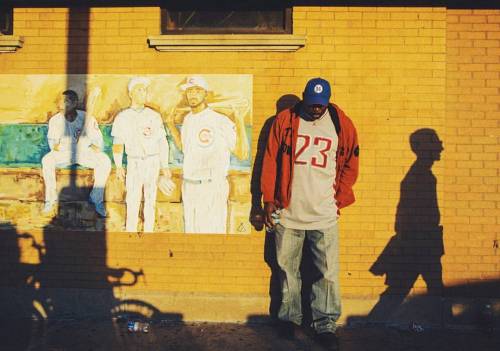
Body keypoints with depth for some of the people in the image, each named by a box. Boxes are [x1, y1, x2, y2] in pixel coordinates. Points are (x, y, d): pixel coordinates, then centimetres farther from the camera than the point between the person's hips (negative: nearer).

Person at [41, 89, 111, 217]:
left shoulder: (87, 119, -11)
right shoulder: (55, 120, -8)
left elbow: (98, 141, -5)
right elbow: (52, 142, -3)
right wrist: (55, 146, -25)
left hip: (85, 153, -1)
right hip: (63, 154, 1)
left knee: (105, 161, -27)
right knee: (47, 160, -29)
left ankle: (96, 198, -12)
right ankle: (51, 198, -11)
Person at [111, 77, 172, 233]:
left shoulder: (154, 116, 1)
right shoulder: (122, 117, 1)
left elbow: (162, 142, 4)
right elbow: (117, 144, 1)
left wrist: (165, 166, 1)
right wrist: (118, 167, -9)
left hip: (153, 161, 1)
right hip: (134, 163, 0)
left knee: (150, 199, 6)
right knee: (132, 200, -4)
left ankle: (149, 230, 16)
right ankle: (130, 231, 5)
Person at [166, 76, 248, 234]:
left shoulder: (220, 121, -13)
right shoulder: (187, 119, 10)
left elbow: (242, 154, -14)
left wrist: (240, 126, -26)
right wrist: (171, 124, 19)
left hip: (212, 187, -7)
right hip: (188, 186, 7)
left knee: (211, 230, -5)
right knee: (190, 229, 18)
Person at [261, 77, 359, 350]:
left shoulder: (341, 124, 2)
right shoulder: (285, 120, 1)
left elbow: (350, 164, 11)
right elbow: (270, 161, 4)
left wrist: (339, 198, 5)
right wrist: (269, 200, 1)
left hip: (324, 215, 0)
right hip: (287, 212, 1)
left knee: (328, 272, 1)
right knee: (287, 269, 11)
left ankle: (326, 325, 14)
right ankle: (289, 317, 28)